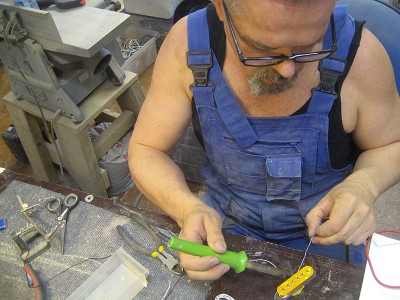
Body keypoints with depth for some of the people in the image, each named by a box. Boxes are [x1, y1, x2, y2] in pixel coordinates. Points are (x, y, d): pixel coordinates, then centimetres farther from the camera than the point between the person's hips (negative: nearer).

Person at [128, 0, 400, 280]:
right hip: (225, 216, 0)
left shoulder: (359, 54, -26)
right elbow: (146, 150, -14)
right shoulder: (187, 45, -23)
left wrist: (364, 184, -29)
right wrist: (188, 209, -33)